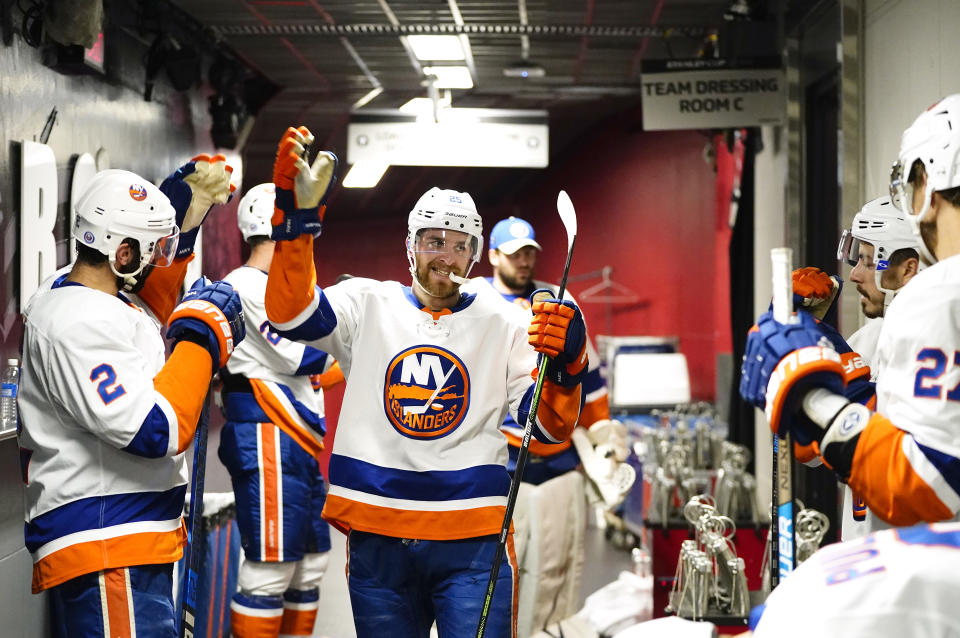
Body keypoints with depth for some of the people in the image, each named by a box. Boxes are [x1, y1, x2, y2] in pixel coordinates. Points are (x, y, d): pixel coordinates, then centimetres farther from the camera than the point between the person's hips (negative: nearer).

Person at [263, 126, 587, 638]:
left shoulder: (506, 322, 7)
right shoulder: (366, 305, 7)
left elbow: (548, 429, 0)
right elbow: (290, 312, -11)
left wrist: (563, 366, -20)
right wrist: (296, 217, -20)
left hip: (471, 542, -1)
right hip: (376, 539, 1)